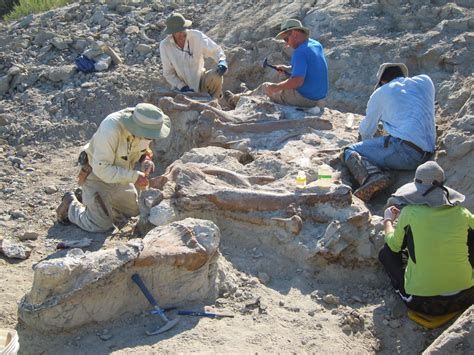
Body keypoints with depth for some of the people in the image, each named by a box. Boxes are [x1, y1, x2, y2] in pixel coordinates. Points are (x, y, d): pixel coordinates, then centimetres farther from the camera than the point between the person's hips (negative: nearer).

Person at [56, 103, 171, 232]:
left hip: (120, 174, 7)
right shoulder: (111, 129, -38)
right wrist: (134, 176, -37)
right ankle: (71, 205, 18)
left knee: (132, 214, 15)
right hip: (98, 174, -7)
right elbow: (102, 169, -34)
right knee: (100, 225, -8)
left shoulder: (145, 125, -17)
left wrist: (146, 160, -15)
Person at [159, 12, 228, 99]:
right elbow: (168, 73, -6)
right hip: (181, 88, 0)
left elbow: (215, 50, -5)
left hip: (200, 82, 0)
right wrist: (182, 87, -19)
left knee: (216, 75, -28)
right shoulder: (164, 45, -11)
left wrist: (222, 61, -28)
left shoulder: (197, 36, -14)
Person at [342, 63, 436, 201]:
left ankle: (372, 176, -27)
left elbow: (366, 131, 21)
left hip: (404, 148, -6)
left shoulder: (380, 94, 12)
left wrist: (367, 142, 44)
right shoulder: (425, 81, 21)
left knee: (350, 152, 1)